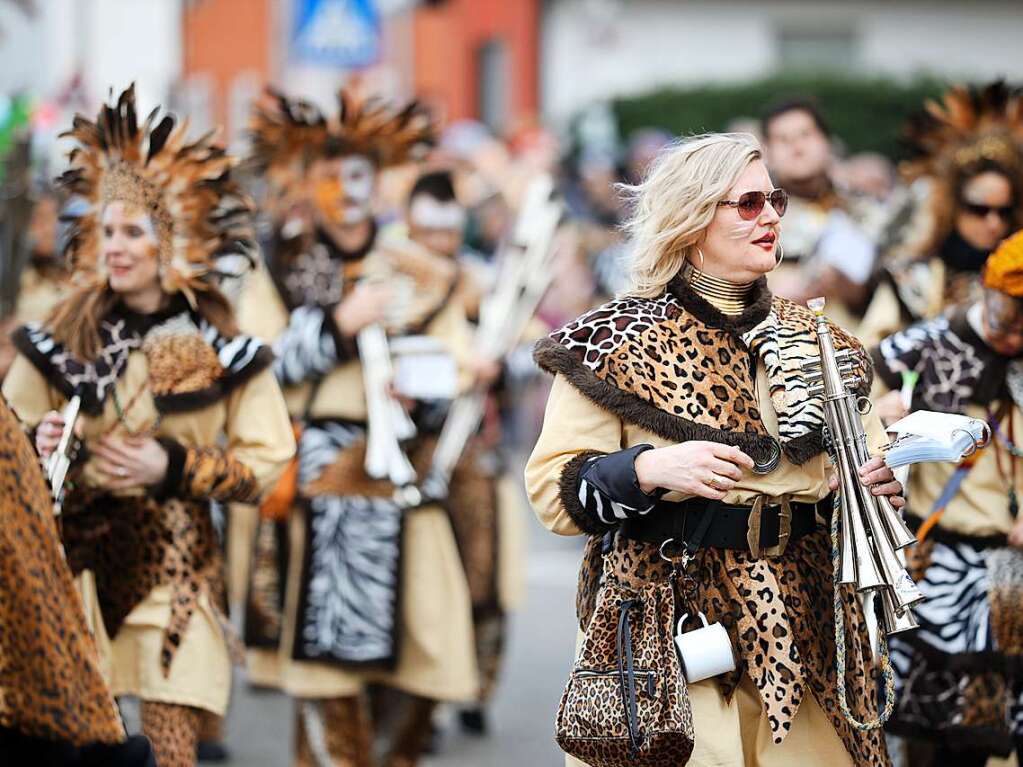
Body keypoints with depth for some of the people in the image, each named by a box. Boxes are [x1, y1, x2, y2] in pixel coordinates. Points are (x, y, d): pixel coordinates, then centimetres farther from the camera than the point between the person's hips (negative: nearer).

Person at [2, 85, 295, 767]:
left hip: (173, 563, -1)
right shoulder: (63, 337, 4)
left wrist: (173, 468, -12)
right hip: (73, 555, 1)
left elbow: (267, 463, -1)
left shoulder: (221, 349, -1)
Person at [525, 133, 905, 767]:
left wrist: (876, 484, -3)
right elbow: (552, 488, -7)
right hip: (671, 633, -4)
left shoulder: (812, 339, 12)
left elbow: (855, 463, 20)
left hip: (804, 629, 4)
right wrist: (650, 469, -23)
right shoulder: (618, 342, -3)